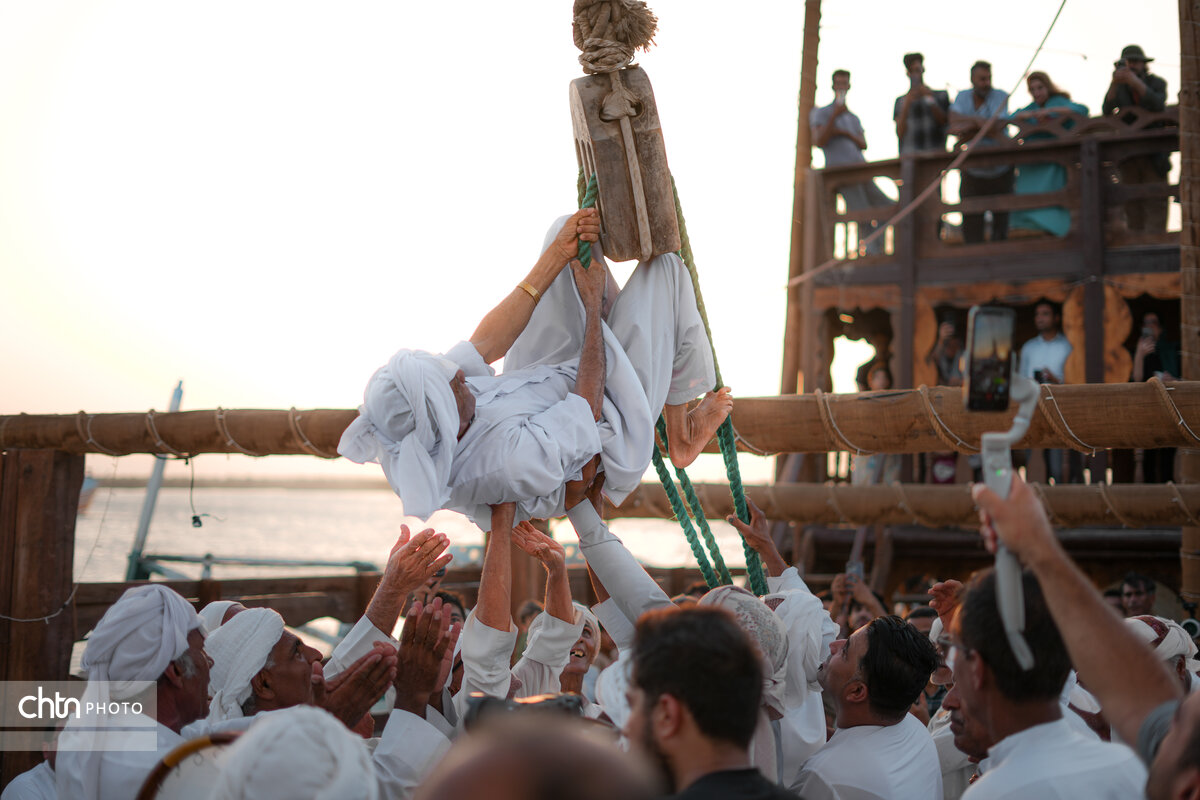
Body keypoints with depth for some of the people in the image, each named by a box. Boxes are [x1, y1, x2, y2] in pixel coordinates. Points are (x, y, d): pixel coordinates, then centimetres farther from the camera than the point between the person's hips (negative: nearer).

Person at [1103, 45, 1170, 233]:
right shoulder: (1119, 87, 8)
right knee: (1132, 204, -1)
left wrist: (1135, 81, -27)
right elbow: (1107, 111, -9)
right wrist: (1114, 83, -24)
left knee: (1155, 202, -11)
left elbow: (1157, 105, -17)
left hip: (1153, 153, -2)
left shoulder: (1157, 83, 4)